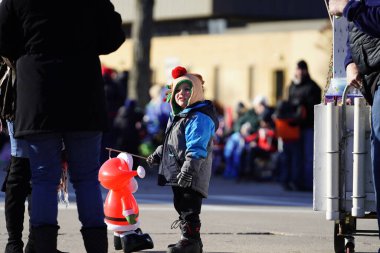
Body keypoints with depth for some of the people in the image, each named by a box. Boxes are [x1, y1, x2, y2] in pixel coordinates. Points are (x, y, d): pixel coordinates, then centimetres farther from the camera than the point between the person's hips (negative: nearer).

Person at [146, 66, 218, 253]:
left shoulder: (199, 118, -14)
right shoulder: (178, 116, 19)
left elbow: (196, 148, -23)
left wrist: (189, 169, -29)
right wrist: (158, 155, 34)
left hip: (190, 176, -10)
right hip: (177, 174, 10)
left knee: (189, 208, -10)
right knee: (181, 206, 15)